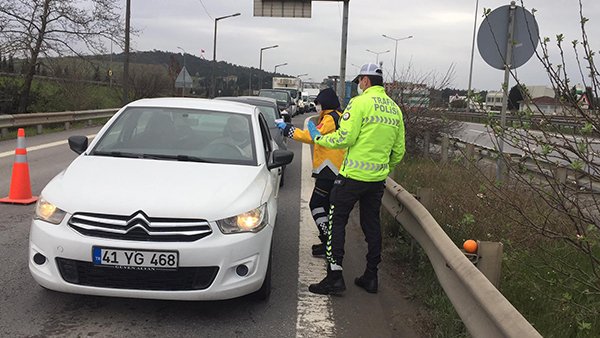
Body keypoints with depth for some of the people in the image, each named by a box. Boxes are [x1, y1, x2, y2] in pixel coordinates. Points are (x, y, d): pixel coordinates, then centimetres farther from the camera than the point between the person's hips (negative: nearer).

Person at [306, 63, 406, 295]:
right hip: (378, 177, 7)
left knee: (336, 222, 2)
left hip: (353, 175, -7)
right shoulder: (394, 109, 12)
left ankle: (334, 276, 0)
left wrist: (318, 138, -2)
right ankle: (371, 277, 20)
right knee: (372, 224, 15)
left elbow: (345, 138, -17)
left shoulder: (360, 102, -11)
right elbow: (399, 150, 15)